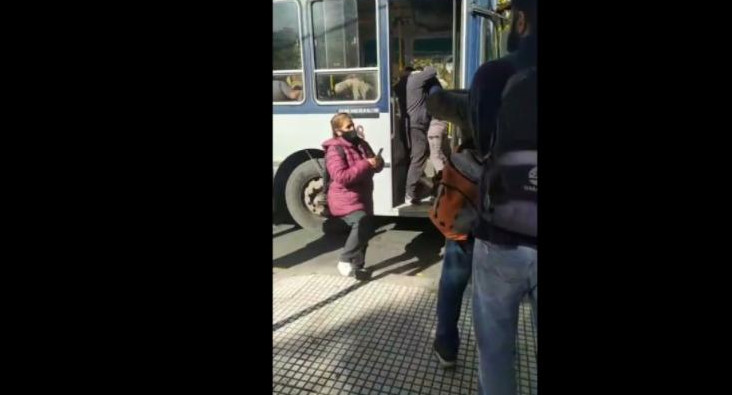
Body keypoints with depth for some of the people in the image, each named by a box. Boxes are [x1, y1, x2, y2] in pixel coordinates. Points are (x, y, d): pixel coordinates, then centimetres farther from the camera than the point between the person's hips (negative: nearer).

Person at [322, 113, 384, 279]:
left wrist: (378, 162, -10)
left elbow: (373, 165, 16)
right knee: (362, 223, -29)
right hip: (345, 199, -9)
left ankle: (357, 266, 32)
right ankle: (345, 261, -13)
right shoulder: (334, 150, -15)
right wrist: (366, 165, -27)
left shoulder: (361, 143, 9)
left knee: (366, 229, 15)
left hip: (363, 197, 9)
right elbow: (341, 177, -27)